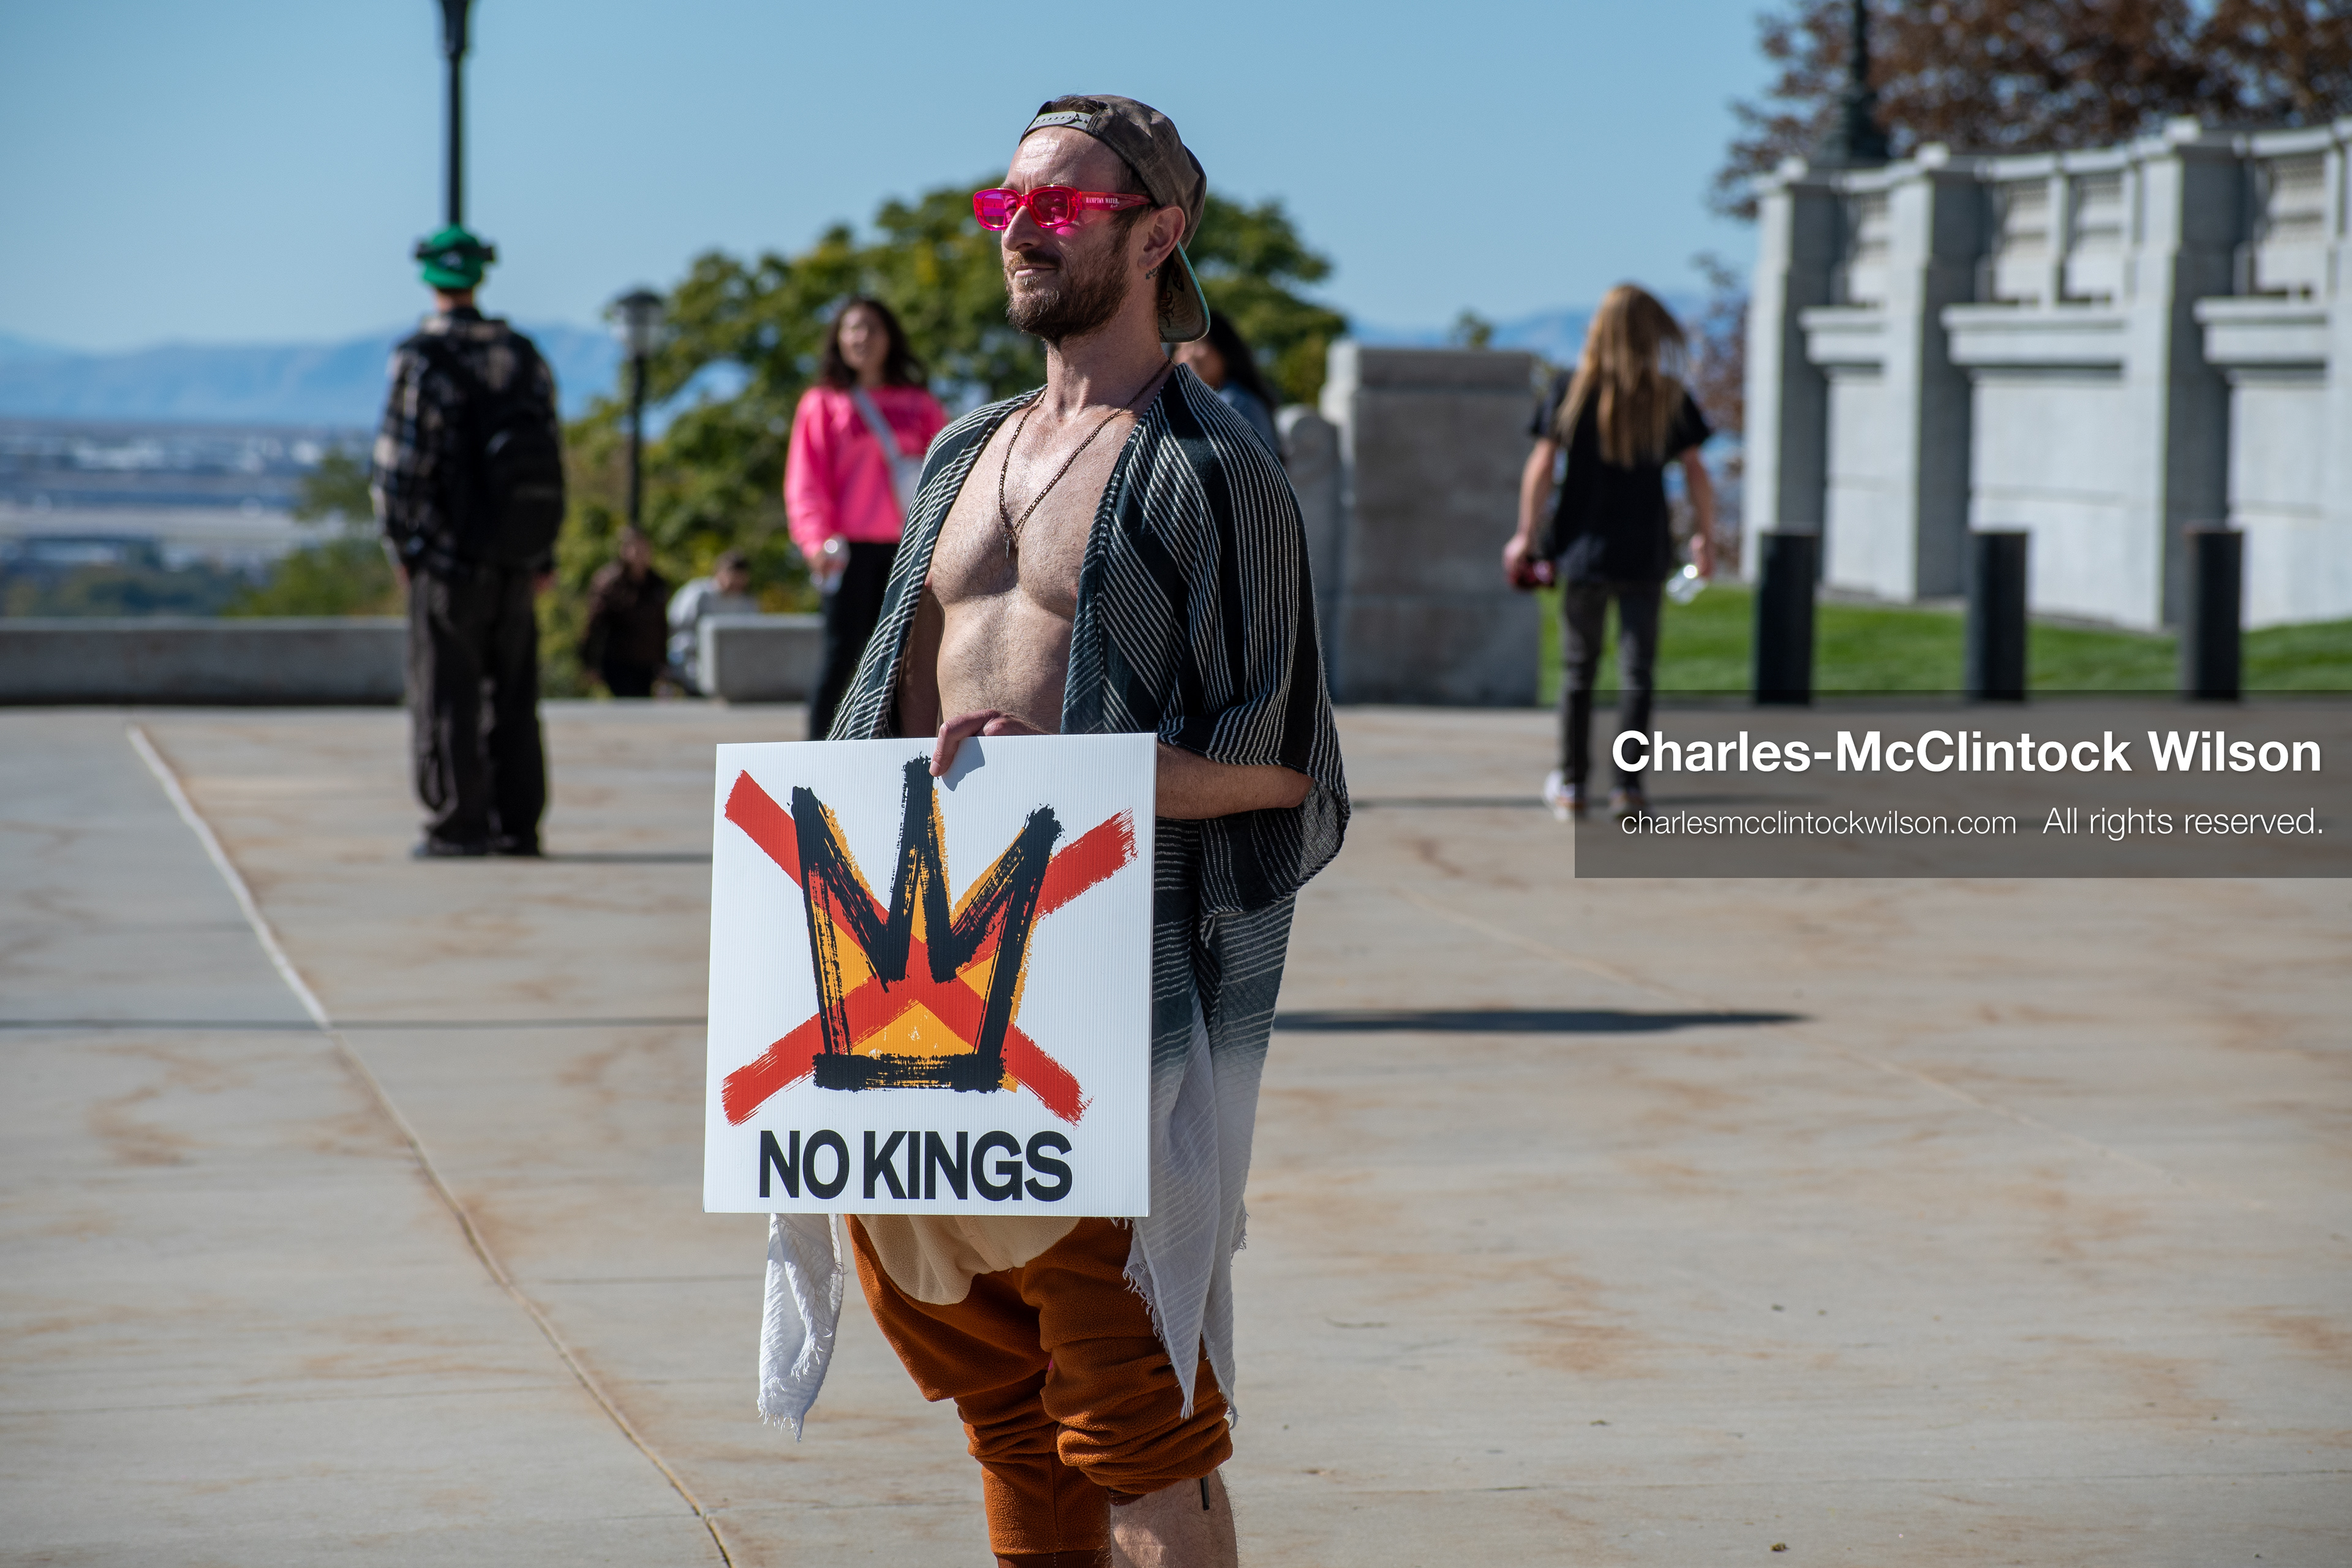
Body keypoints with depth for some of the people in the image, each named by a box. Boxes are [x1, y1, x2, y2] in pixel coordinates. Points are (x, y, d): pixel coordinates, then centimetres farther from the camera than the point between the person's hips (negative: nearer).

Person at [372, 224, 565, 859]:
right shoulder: (523, 354, 7)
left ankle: (458, 825, -1)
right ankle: (519, 825, 13)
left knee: (447, 700, 0)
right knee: (514, 699, 11)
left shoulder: (421, 359, -11)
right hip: (518, 562, 5)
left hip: (449, 557, -5)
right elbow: (550, 455, 8)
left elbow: (399, 465, -14)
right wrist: (544, 555, 13)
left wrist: (400, 545, -2)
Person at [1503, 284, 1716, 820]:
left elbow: (1541, 467, -4)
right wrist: (1705, 536, 11)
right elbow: (1695, 472, 0)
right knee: (1637, 671, 5)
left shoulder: (1571, 390, -3)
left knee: (1579, 670, 11)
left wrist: (1527, 533, 4)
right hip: (1644, 553, 0)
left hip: (1584, 548, 0)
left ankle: (1572, 784, 15)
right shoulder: (1669, 398, -3)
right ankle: (1629, 786, 2)